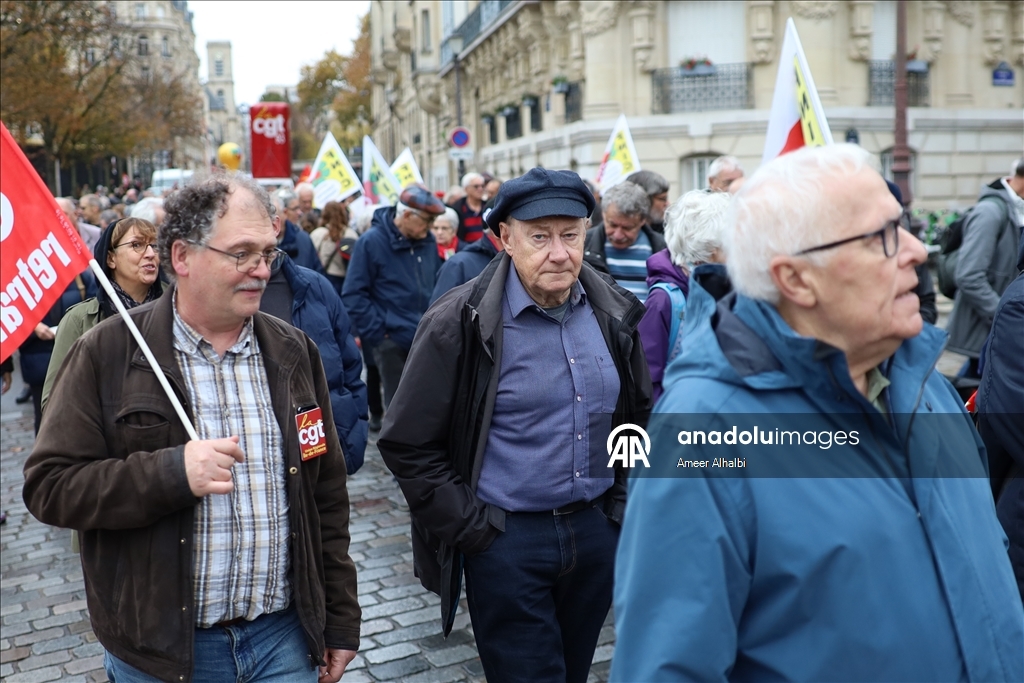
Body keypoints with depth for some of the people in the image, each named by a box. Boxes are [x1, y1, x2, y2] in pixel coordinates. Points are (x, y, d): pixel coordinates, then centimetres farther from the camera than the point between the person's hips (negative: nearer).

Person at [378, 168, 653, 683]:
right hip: (505, 540, -5)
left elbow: (640, 415, 16)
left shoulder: (614, 313, 2)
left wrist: (624, 503, 9)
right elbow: (407, 443, -9)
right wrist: (470, 528, -10)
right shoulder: (461, 322, -13)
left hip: (597, 531, 5)